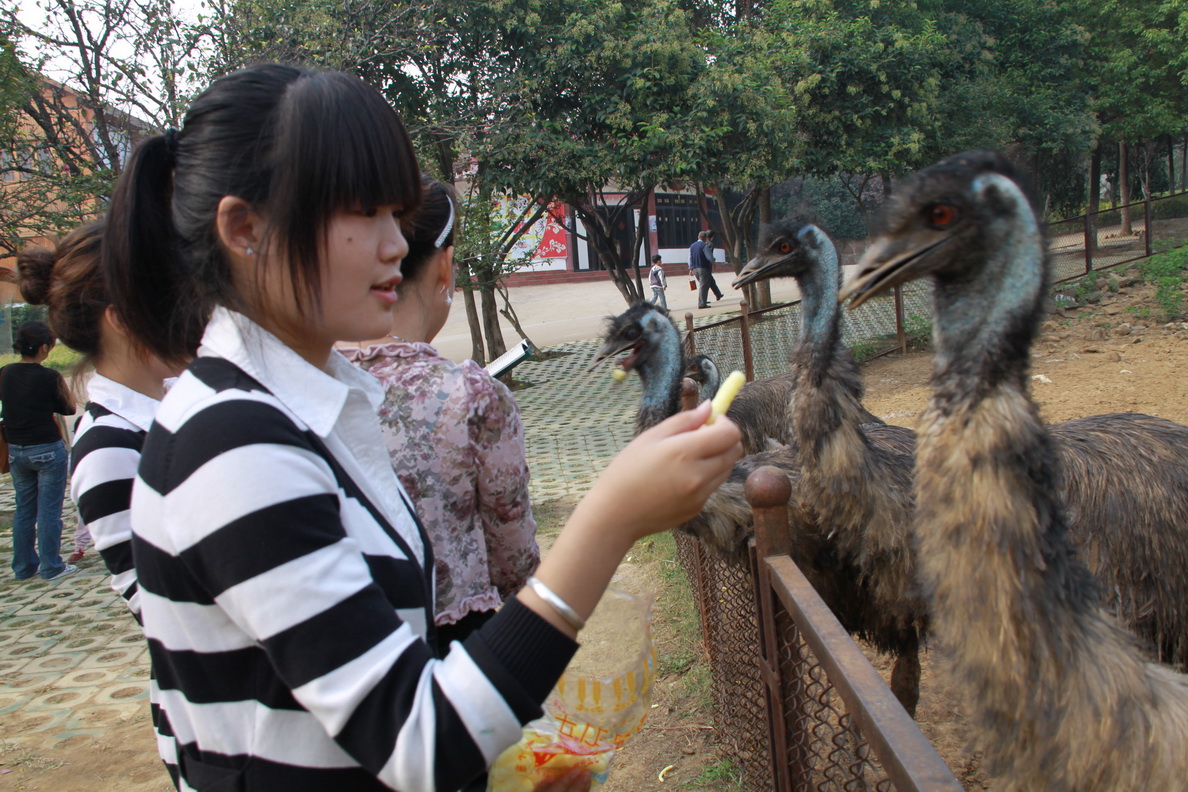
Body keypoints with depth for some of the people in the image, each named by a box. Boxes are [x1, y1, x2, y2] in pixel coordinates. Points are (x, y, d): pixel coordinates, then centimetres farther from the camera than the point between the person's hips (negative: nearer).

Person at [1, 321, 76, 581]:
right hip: (47, 450, -6)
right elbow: (68, 408, -4)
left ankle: (24, 567, 23)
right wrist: (61, 386, 9)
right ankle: (51, 567, 9)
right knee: (49, 511, 3)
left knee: (24, 509, 15)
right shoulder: (49, 377, -15)